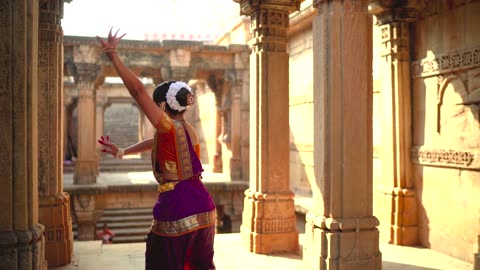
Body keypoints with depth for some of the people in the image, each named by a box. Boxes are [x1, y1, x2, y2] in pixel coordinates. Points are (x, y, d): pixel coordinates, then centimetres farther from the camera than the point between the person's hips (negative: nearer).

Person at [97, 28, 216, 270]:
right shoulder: (190, 131, 13)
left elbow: (138, 91, -17)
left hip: (176, 210, -8)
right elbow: (155, 143, 27)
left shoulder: (169, 127, -11)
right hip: (203, 207, 8)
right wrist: (122, 152, 34)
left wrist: (113, 57, -15)